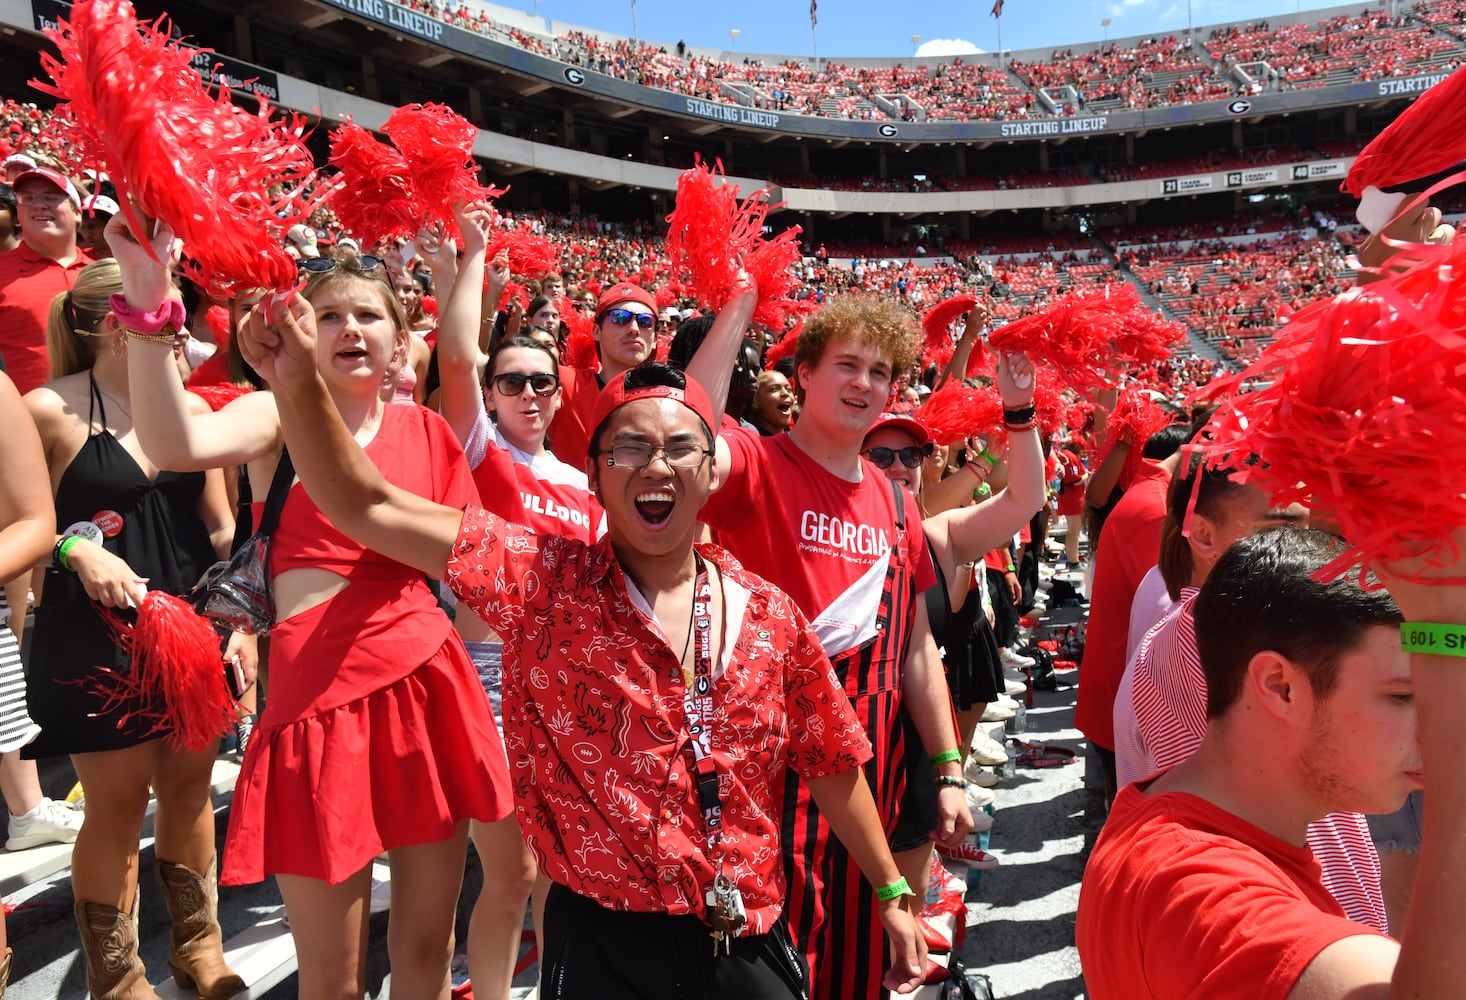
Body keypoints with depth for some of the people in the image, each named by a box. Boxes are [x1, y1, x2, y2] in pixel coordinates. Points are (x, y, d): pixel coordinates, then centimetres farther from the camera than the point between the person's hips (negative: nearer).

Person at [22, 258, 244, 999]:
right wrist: (76, 547, -20)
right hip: (98, 638, -4)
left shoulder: (191, 409, 5)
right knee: (118, 805, 6)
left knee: (190, 787, 14)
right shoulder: (49, 410, -9)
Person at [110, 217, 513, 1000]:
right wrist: (147, 301, -32)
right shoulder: (280, 416, -1)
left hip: (429, 689, 3)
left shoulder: (426, 431, 7)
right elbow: (176, 444, -24)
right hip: (321, 695, -3)